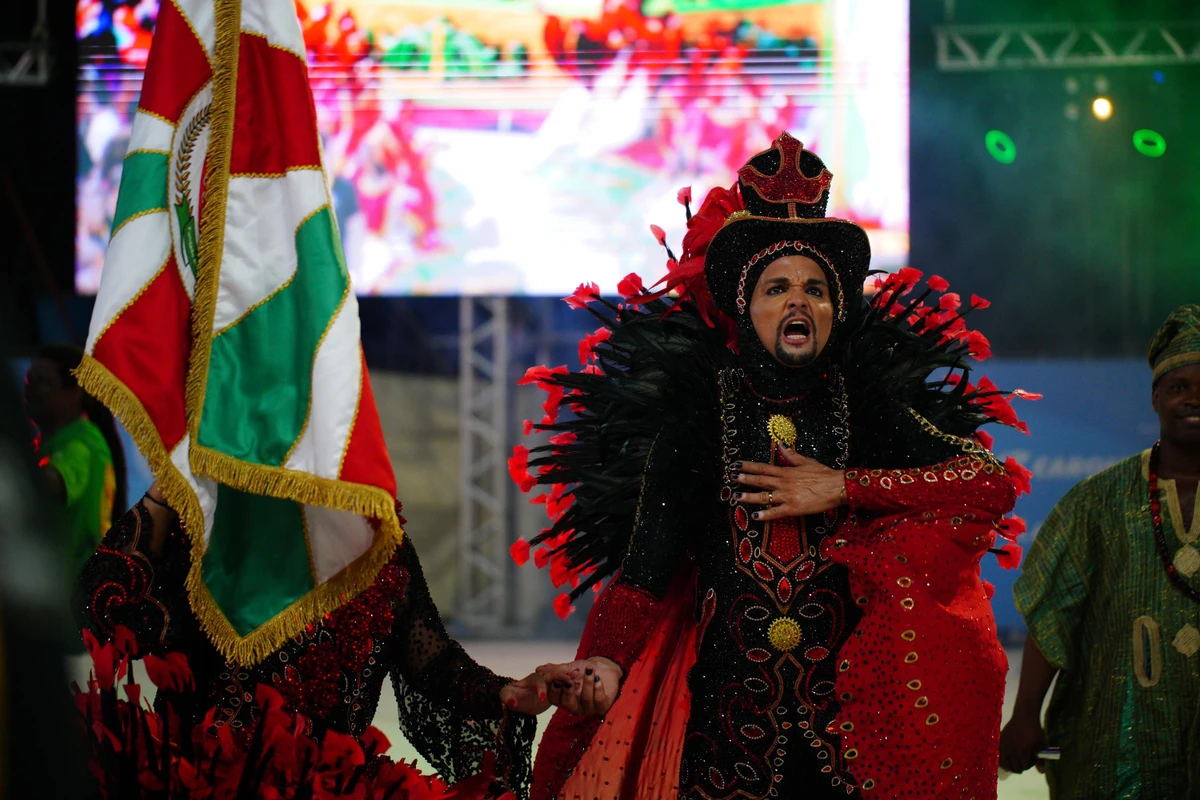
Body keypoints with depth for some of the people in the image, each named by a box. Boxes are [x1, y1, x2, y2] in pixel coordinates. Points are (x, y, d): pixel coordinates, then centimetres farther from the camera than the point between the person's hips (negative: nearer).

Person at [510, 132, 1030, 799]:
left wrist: (842, 488, -10)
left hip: (851, 701, 2)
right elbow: (647, 566, -2)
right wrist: (608, 663, -19)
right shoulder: (696, 408, 1)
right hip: (727, 712, -2)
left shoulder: (868, 405, 4)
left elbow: (995, 483, -6)